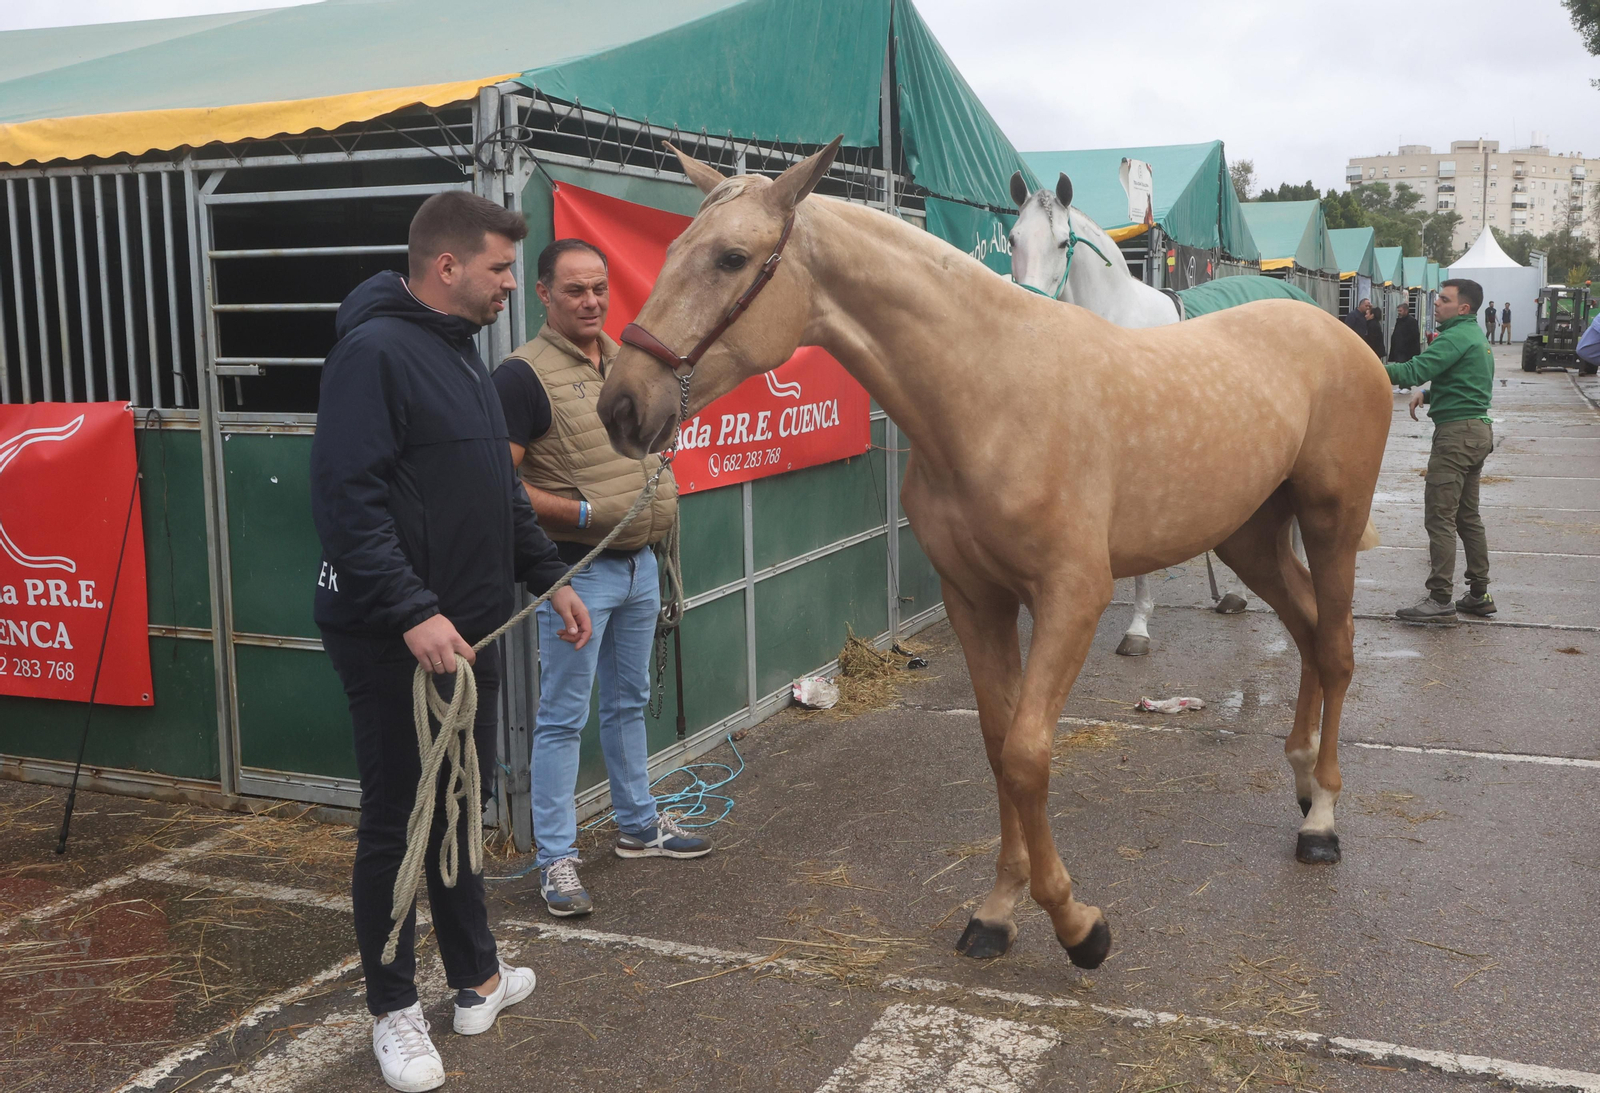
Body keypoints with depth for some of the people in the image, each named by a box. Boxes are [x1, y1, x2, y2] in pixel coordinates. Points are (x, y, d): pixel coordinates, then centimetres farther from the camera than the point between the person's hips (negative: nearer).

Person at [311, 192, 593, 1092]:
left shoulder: (463, 356, 14)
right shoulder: (375, 352, -16)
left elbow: (501, 490, 21)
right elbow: (347, 501, -24)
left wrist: (550, 576, 16)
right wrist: (413, 613, -29)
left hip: (467, 629, 9)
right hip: (394, 642, -9)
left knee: (463, 805, 19)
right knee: (398, 824, 3)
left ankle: (478, 979, 34)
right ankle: (395, 1011, 19)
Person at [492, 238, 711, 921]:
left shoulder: (626, 362, 10)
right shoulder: (525, 374, -14)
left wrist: (661, 500, 6)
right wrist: (584, 513, -23)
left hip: (639, 562, 8)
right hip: (577, 569, -8)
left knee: (629, 703, 20)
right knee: (562, 718, -1)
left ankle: (638, 826, 35)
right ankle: (555, 860, 9)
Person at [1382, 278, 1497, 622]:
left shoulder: (1457, 337, -15)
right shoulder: (1476, 336, 18)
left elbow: (1414, 371, -25)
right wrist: (1428, 392, 12)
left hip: (1457, 431, -11)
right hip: (1478, 429, 11)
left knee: (1439, 515, -9)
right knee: (1467, 515, 15)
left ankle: (1440, 599, -9)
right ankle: (1479, 594, 20)